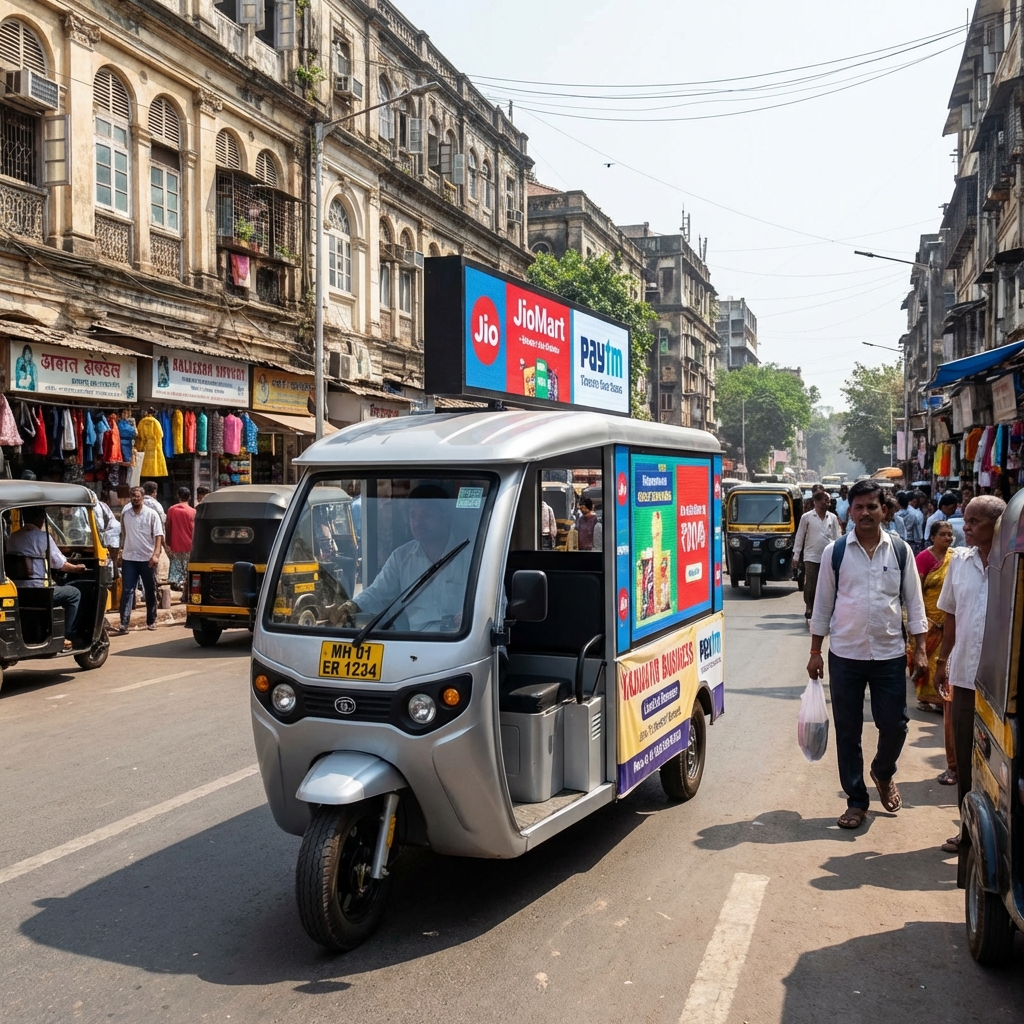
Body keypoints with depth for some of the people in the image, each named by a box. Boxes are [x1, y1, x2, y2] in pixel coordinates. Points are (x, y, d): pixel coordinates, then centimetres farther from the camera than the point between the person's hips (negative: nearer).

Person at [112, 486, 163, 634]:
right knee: (126, 592, -5)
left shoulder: (151, 514, -3)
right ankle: (123, 625, -9)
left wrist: (156, 554, -19)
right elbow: (123, 535, 17)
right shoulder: (125, 514, 7)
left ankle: (151, 621, 22)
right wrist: (121, 552, 15)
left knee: (150, 591, 9)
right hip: (128, 558, 2)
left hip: (147, 559, -2)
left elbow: (158, 536, -8)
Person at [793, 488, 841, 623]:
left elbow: (837, 537, 9)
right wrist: (796, 556, 1)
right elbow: (799, 537, 2)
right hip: (811, 558, -2)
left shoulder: (833, 517, 5)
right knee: (810, 587, -2)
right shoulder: (806, 517, -2)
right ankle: (809, 611, 13)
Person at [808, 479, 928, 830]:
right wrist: (815, 652, 2)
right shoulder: (834, 552, -2)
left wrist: (920, 649, 0)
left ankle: (883, 773, 36)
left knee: (895, 725, 4)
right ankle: (856, 800, 21)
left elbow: (914, 602, 5)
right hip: (845, 656, 0)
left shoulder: (900, 550, 1)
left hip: (889, 655, 1)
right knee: (847, 731, 6)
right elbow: (823, 604, 3)